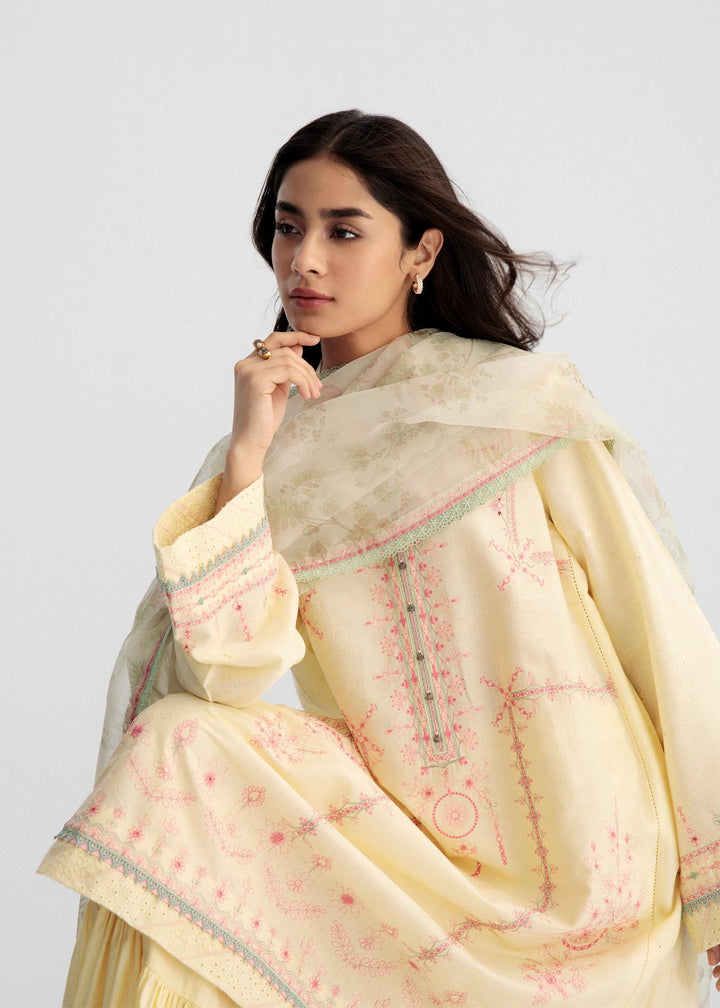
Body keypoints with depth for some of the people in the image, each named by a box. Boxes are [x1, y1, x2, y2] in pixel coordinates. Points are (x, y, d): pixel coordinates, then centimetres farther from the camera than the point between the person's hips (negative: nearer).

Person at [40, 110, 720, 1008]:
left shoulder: (525, 398, -4)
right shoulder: (274, 454, 5)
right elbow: (219, 680, -9)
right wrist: (248, 453, -14)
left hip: (580, 850, -3)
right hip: (406, 830, 4)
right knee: (179, 746, -17)